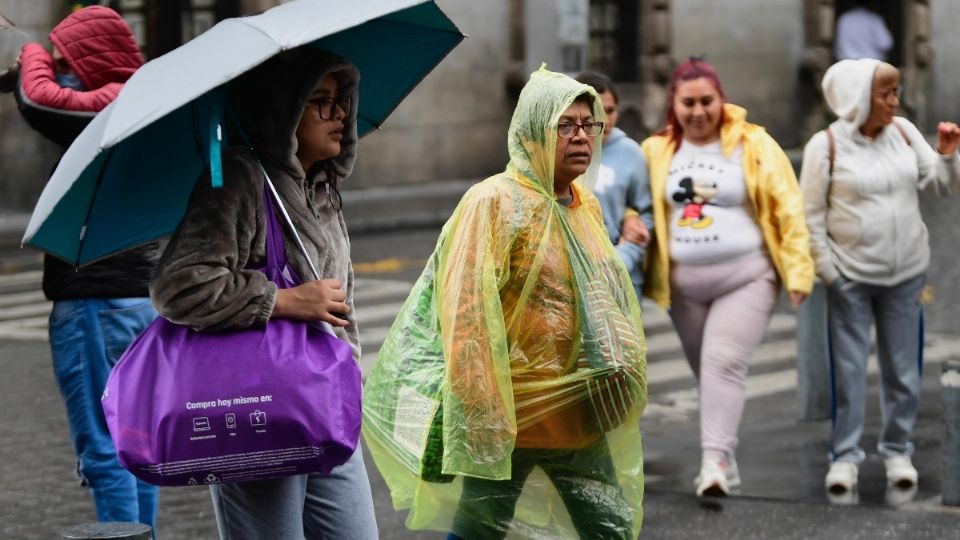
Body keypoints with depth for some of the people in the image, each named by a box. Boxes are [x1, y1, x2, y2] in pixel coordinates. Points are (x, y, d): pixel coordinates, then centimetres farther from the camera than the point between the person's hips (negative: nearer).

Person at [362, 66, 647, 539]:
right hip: (513, 413, -7)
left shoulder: (587, 207, 11)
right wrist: (482, 412, -25)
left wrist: (623, 368, 22)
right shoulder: (494, 203, -13)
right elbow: (467, 315, -20)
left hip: (579, 419, 7)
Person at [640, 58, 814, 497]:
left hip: (745, 276, -3)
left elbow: (788, 209, -4)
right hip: (683, 281, 4)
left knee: (725, 362, -16)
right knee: (705, 369, 9)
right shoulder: (657, 152, 5)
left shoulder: (753, 145, -4)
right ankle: (724, 459, 21)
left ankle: (716, 460, -20)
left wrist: (798, 272, -8)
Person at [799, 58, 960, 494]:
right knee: (849, 369, 2)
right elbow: (811, 214, -5)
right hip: (850, 277, -3)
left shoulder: (903, 132, 1)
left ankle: (897, 450, 23)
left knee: (903, 368, 10)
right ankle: (845, 455, 11)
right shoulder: (827, 145, -9)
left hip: (905, 274, 3)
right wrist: (825, 270, -8)